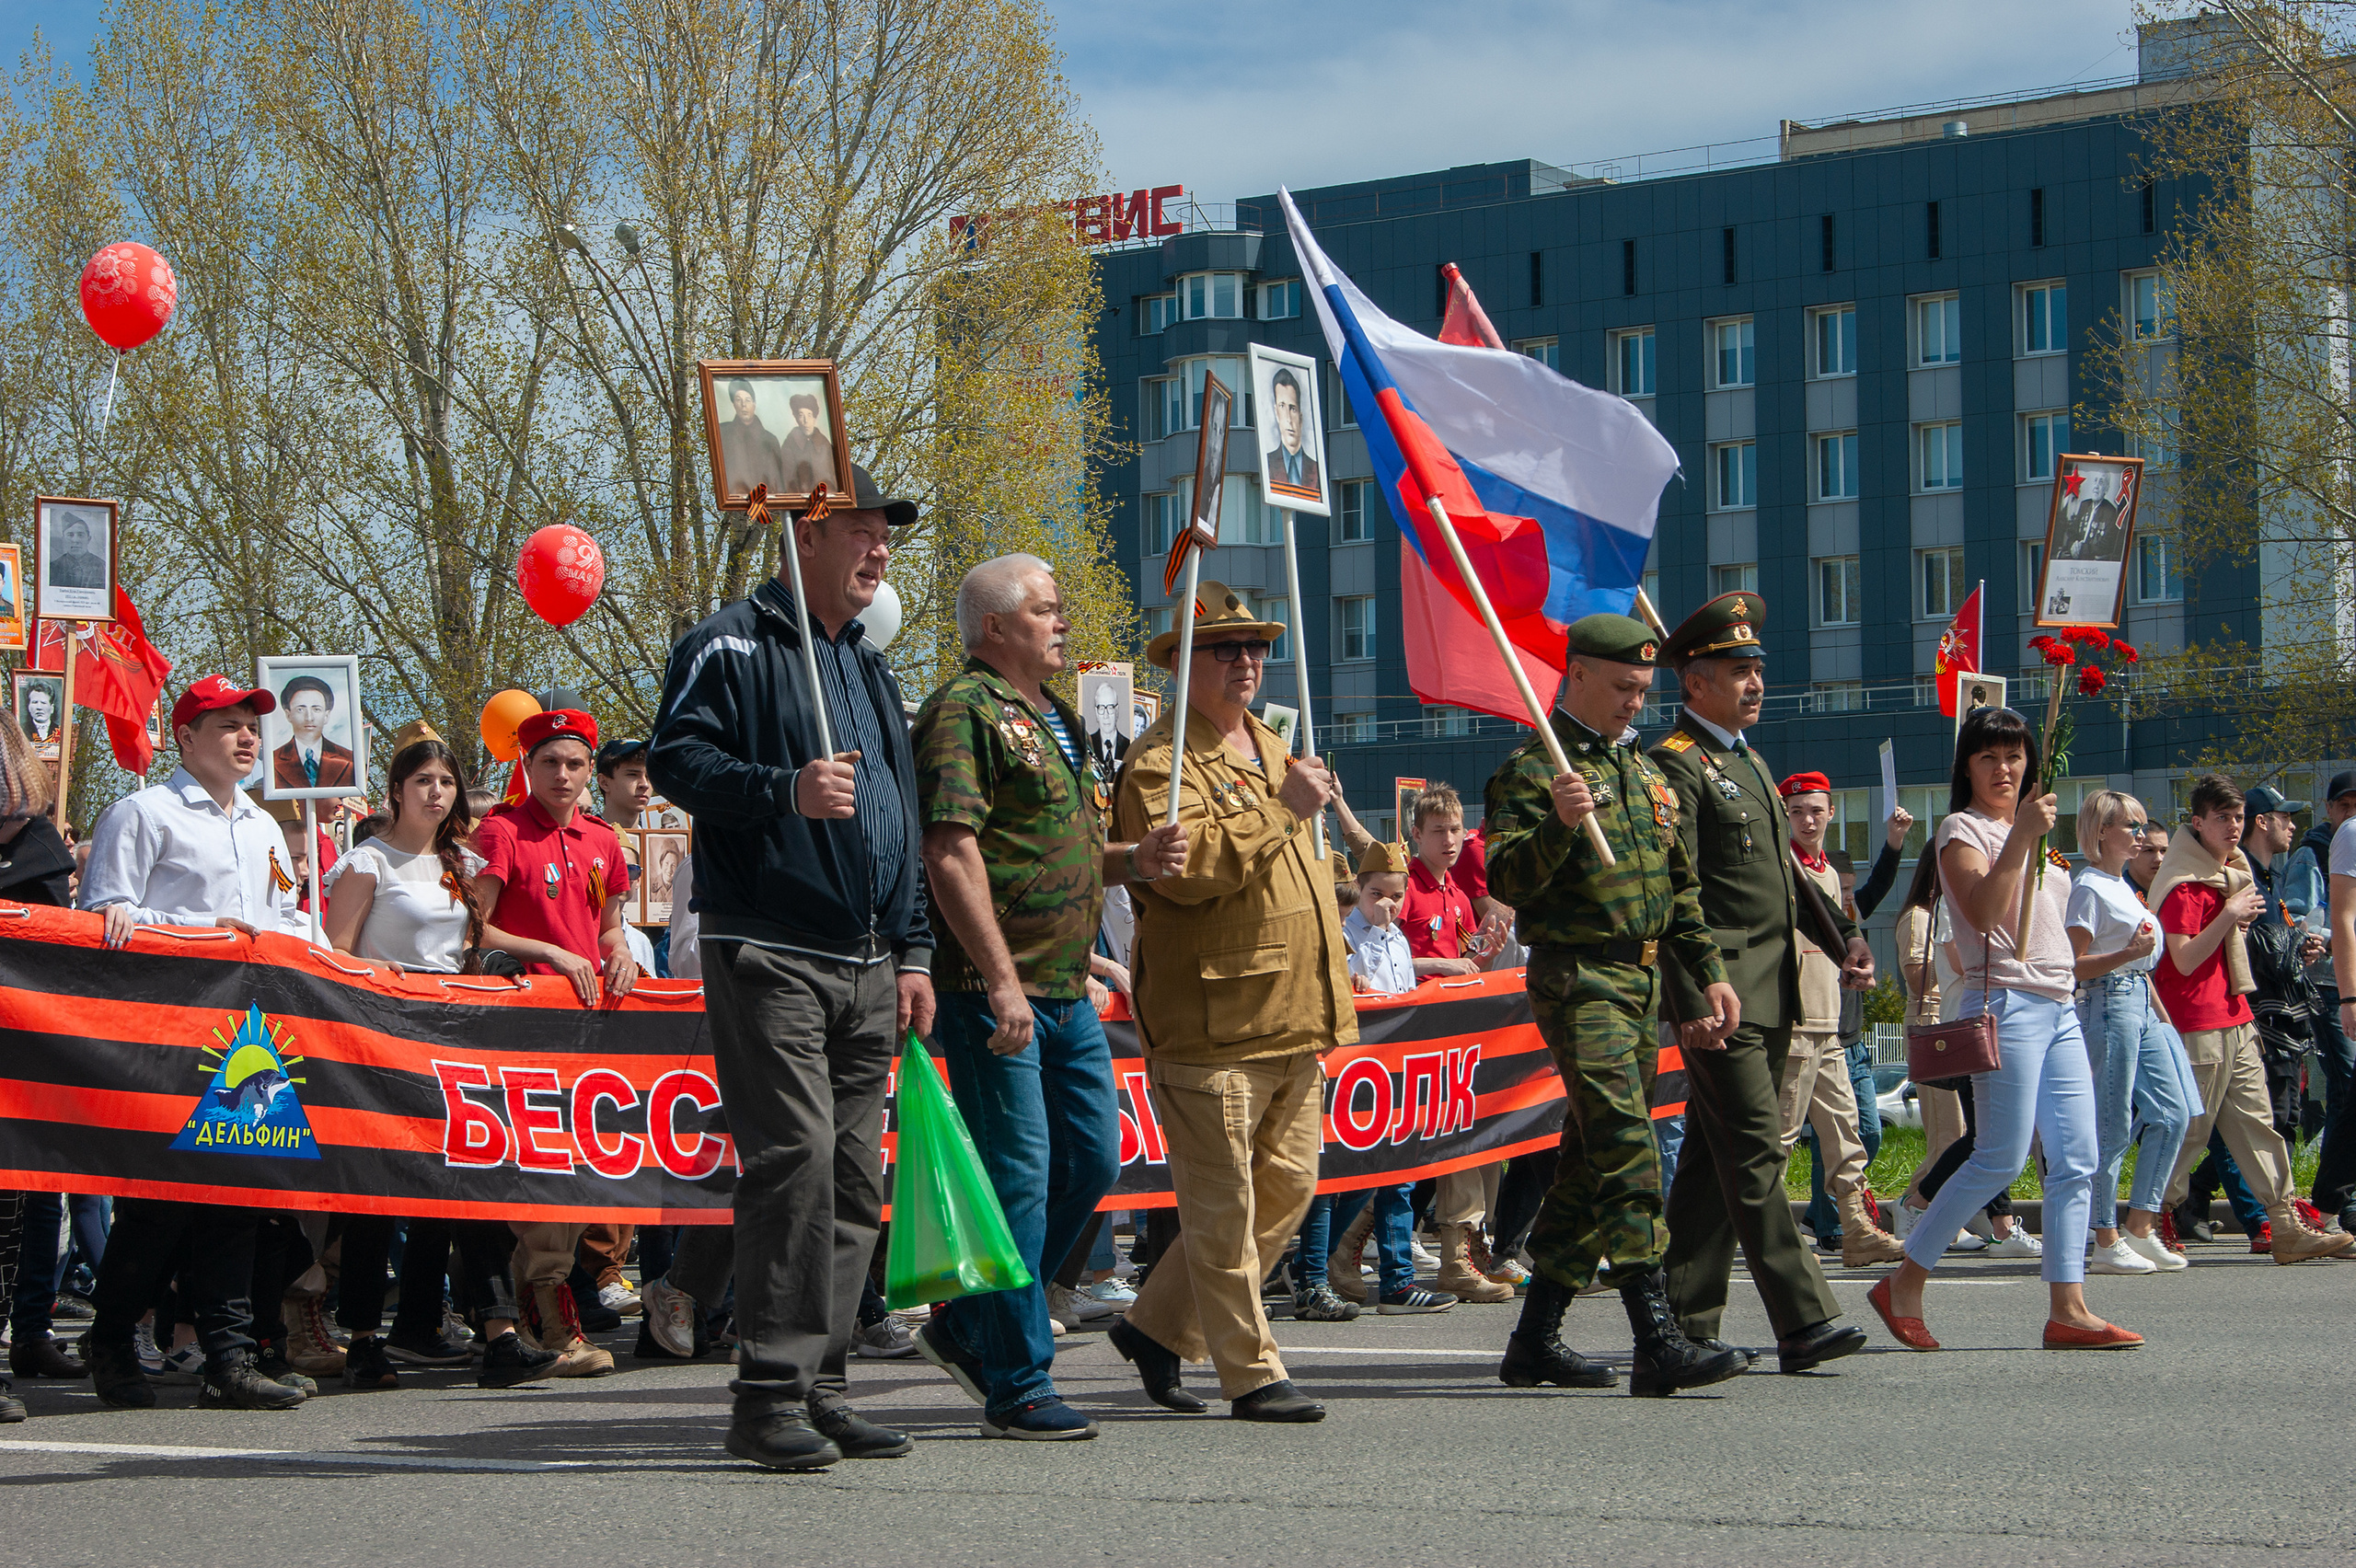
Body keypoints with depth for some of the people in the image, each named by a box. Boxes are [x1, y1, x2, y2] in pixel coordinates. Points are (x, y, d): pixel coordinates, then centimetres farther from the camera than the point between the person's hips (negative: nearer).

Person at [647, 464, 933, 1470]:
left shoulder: (871, 668, 22)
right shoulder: (731, 645, -1)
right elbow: (675, 757, -11)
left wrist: (912, 951, 18)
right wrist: (784, 791, -25)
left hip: (866, 967, 8)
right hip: (768, 951, -8)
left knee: (855, 1179, 5)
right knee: (796, 1159, -14)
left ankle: (820, 1387, 10)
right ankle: (769, 1395, -11)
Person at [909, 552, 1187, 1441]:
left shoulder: (1054, 717, 20)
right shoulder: (967, 712, -10)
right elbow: (952, 854, -19)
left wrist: (1136, 860, 8)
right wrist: (1001, 981, -25)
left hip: (1067, 990, 9)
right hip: (996, 990, -9)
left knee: (1091, 1161, 11)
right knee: (1019, 1175, -7)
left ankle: (967, 1327, 23)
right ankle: (1016, 1387, -1)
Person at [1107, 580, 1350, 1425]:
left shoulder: (1271, 749, 21)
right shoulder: (1160, 761, -8)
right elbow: (1188, 866, -24)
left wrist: (1329, 1003, 28)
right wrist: (1281, 809, -21)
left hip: (1292, 1020, 9)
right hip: (1211, 1023, -9)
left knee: (1287, 1187, 11)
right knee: (1224, 1204, -4)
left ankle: (1157, 1325, 23)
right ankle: (1252, 1375, 2)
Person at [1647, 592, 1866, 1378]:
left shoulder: (1749, 761, 20)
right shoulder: (1678, 766, -10)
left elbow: (1787, 870, 29)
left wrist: (1841, 938, 19)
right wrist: (1694, 1001, -22)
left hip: (1771, 991, 9)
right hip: (1721, 992, -9)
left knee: (1714, 1156, 10)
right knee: (1756, 1152, -11)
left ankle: (1686, 1320, 13)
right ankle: (1802, 1322, -16)